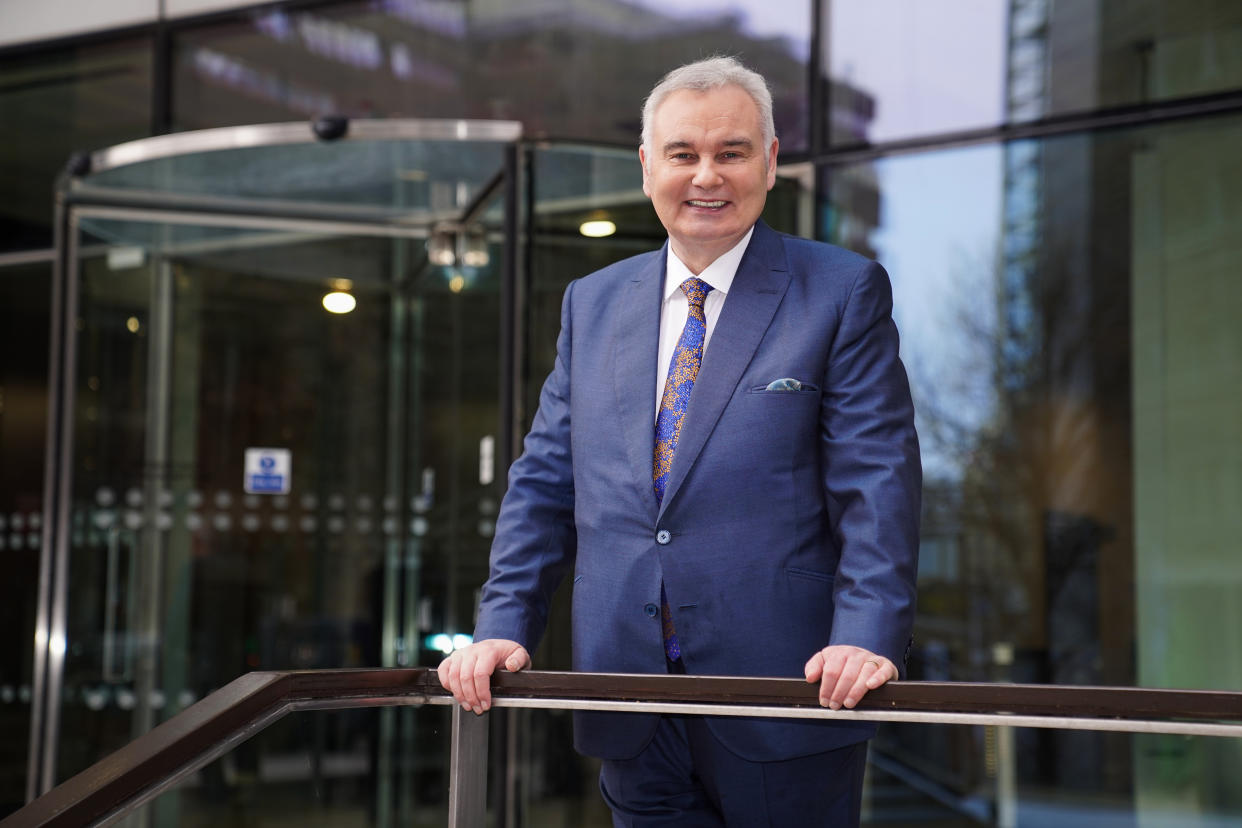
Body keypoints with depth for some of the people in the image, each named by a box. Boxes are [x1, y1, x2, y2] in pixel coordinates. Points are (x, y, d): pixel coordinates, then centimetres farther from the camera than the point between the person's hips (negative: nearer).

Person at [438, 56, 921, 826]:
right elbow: (545, 480, 12)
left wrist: (868, 638, -20)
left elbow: (878, 481, -8)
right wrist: (504, 625, 1)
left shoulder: (842, 292, -1)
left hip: (785, 705, -3)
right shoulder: (591, 303, 12)